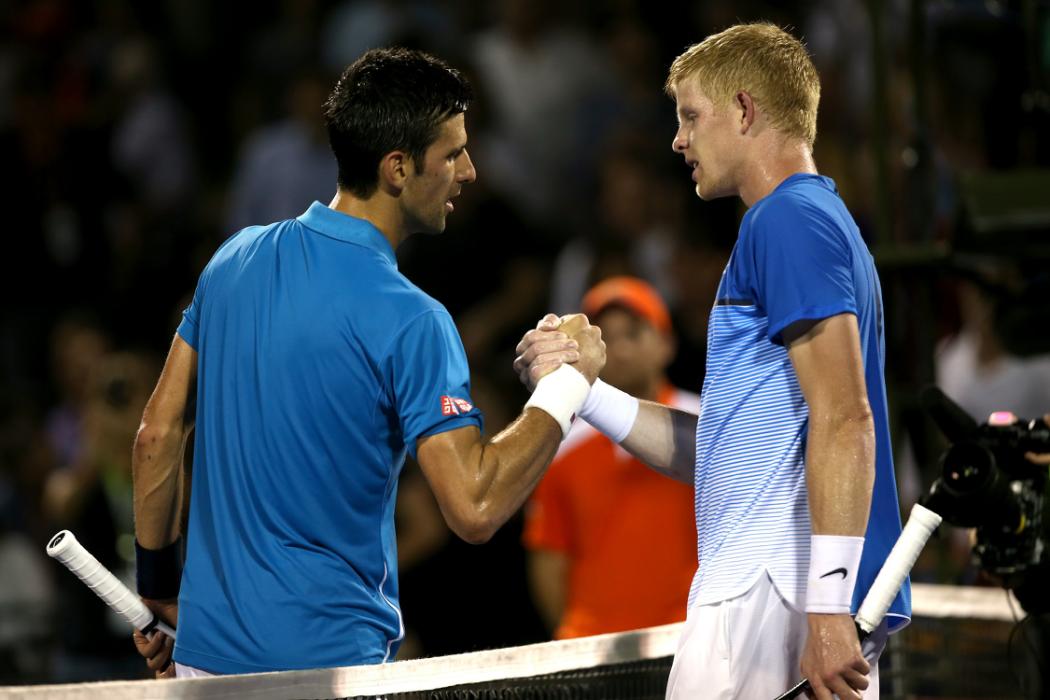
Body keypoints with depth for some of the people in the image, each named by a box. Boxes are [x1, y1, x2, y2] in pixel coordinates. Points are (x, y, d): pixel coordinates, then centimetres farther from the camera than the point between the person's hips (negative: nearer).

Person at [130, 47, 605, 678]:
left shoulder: (236, 259, 2)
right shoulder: (410, 320, -17)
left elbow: (158, 435, 6)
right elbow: (474, 509, -22)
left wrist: (158, 582, 17)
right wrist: (571, 383, -11)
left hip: (206, 648, 7)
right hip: (328, 661, -7)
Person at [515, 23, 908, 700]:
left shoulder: (790, 219, -7)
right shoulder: (816, 220, 24)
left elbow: (843, 420, -18)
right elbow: (717, 451, 23)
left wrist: (827, 608, -24)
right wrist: (582, 389, 16)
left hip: (771, 593, -10)